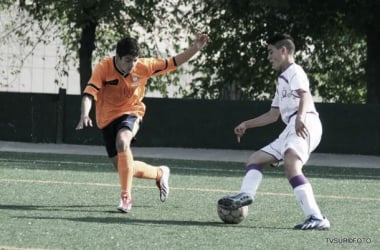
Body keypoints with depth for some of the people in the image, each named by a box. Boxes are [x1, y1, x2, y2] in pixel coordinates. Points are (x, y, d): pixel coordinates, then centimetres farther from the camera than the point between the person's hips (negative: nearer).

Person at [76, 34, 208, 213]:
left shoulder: (143, 67, -13)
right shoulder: (104, 68, -20)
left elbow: (173, 63, -4)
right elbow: (89, 93, -28)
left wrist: (196, 48, -16)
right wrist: (84, 115, -46)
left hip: (131, 113, -1)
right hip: (107, 118, 1)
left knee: (122, 141, -36)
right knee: (124, 168, 2)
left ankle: (126, 196, -31)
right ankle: (160, 173, 33)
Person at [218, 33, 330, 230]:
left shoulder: (294, 71, 3)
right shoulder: (282, 80, 33)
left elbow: (305, 95, -18)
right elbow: (273, 115, 42)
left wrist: (301, 116, -37)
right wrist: (247, 125, 42)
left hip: (306, 125, -10)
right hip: (291, 130, 10)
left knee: (290, 164, -32)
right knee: (255, 159, 11)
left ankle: (316, 218, -42)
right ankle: (246, 194, -17)